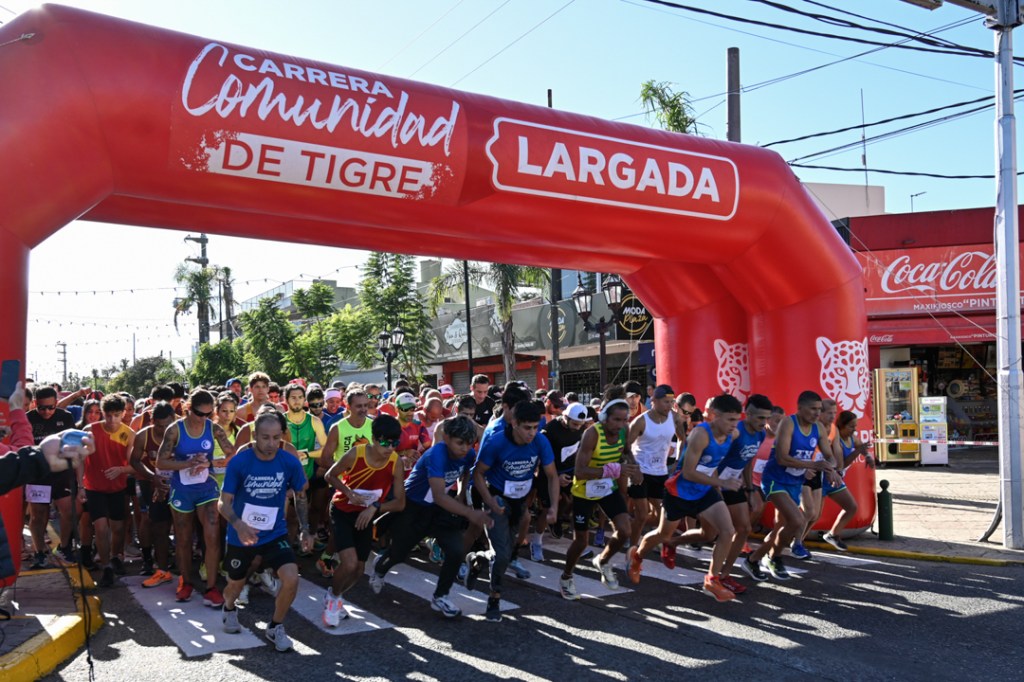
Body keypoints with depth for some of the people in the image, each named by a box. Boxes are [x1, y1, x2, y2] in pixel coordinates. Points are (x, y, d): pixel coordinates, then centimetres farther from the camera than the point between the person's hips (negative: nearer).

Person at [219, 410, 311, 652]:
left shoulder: (290, 462, -13)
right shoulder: (239, 462, -19)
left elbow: (300, 496, 4)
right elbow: (224, 502, -16)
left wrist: (305, 529, -1)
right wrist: (239, 525, -34)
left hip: (275, 534, 1)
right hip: (241, 535, -1)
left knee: (291, 578, -19)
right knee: (236, 583, 18)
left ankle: (275, 627, 8)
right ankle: (229, 609, 57)